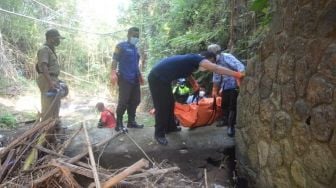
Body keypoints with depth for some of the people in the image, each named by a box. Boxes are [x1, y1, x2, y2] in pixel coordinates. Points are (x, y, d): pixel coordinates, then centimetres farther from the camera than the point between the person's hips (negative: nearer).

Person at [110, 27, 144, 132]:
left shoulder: (135, 48, 20)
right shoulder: (121, 46, 1)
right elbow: (115, 60, -8)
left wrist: (140, 76, 26)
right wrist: (113, 73, -22)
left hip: (135, 79, 7)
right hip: (124, 78, -7)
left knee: (135, 100, 8)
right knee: (123, 101, -10)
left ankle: (131, 121, 19)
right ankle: (119, 124, -2)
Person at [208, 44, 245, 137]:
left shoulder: (227, 57, -19)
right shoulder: (215, 62, 5)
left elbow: (239, 66, -31)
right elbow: (216, 77, 15)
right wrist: (215, 90, 17)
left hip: (234, 85, -8)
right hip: (225, 86, 8)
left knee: (232, 106, -5)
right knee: (224, 104, 17)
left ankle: (231, 126, 4)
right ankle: (225, 120, 36)